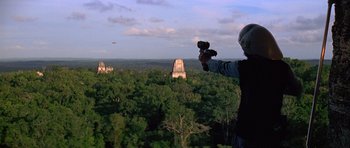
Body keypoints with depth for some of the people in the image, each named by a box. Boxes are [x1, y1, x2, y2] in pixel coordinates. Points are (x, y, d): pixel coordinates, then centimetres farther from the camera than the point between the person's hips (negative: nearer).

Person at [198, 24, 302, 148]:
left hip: (248, 130, -3)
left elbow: (221, 67, 4)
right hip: (273, 130, 3)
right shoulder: (283, 67, -7)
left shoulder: (244, 67, -16)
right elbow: (297, 90, 10)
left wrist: (207, 61, 23)